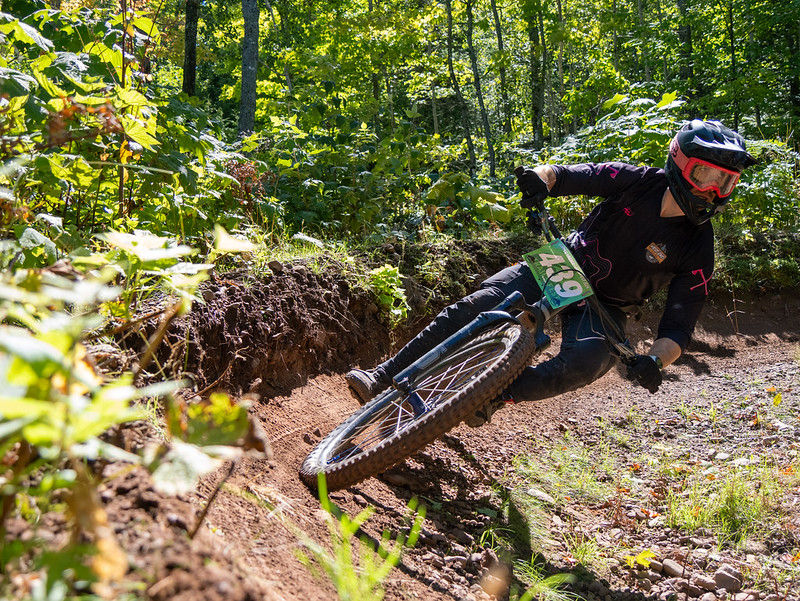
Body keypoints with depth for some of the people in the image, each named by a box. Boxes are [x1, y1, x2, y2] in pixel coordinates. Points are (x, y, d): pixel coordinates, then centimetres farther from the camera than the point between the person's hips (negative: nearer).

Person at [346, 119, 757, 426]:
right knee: (476, 307, -19)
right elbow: (570, 175, -15)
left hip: (605, 308, -1)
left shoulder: (697, 249, -14)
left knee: (588, 359, -36)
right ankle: (384, 379, -11)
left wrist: (655, 360, -38)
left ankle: (494, 397, -21)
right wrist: (541, 179, -39)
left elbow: (679, 327, -17)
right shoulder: (637, 182, -11)